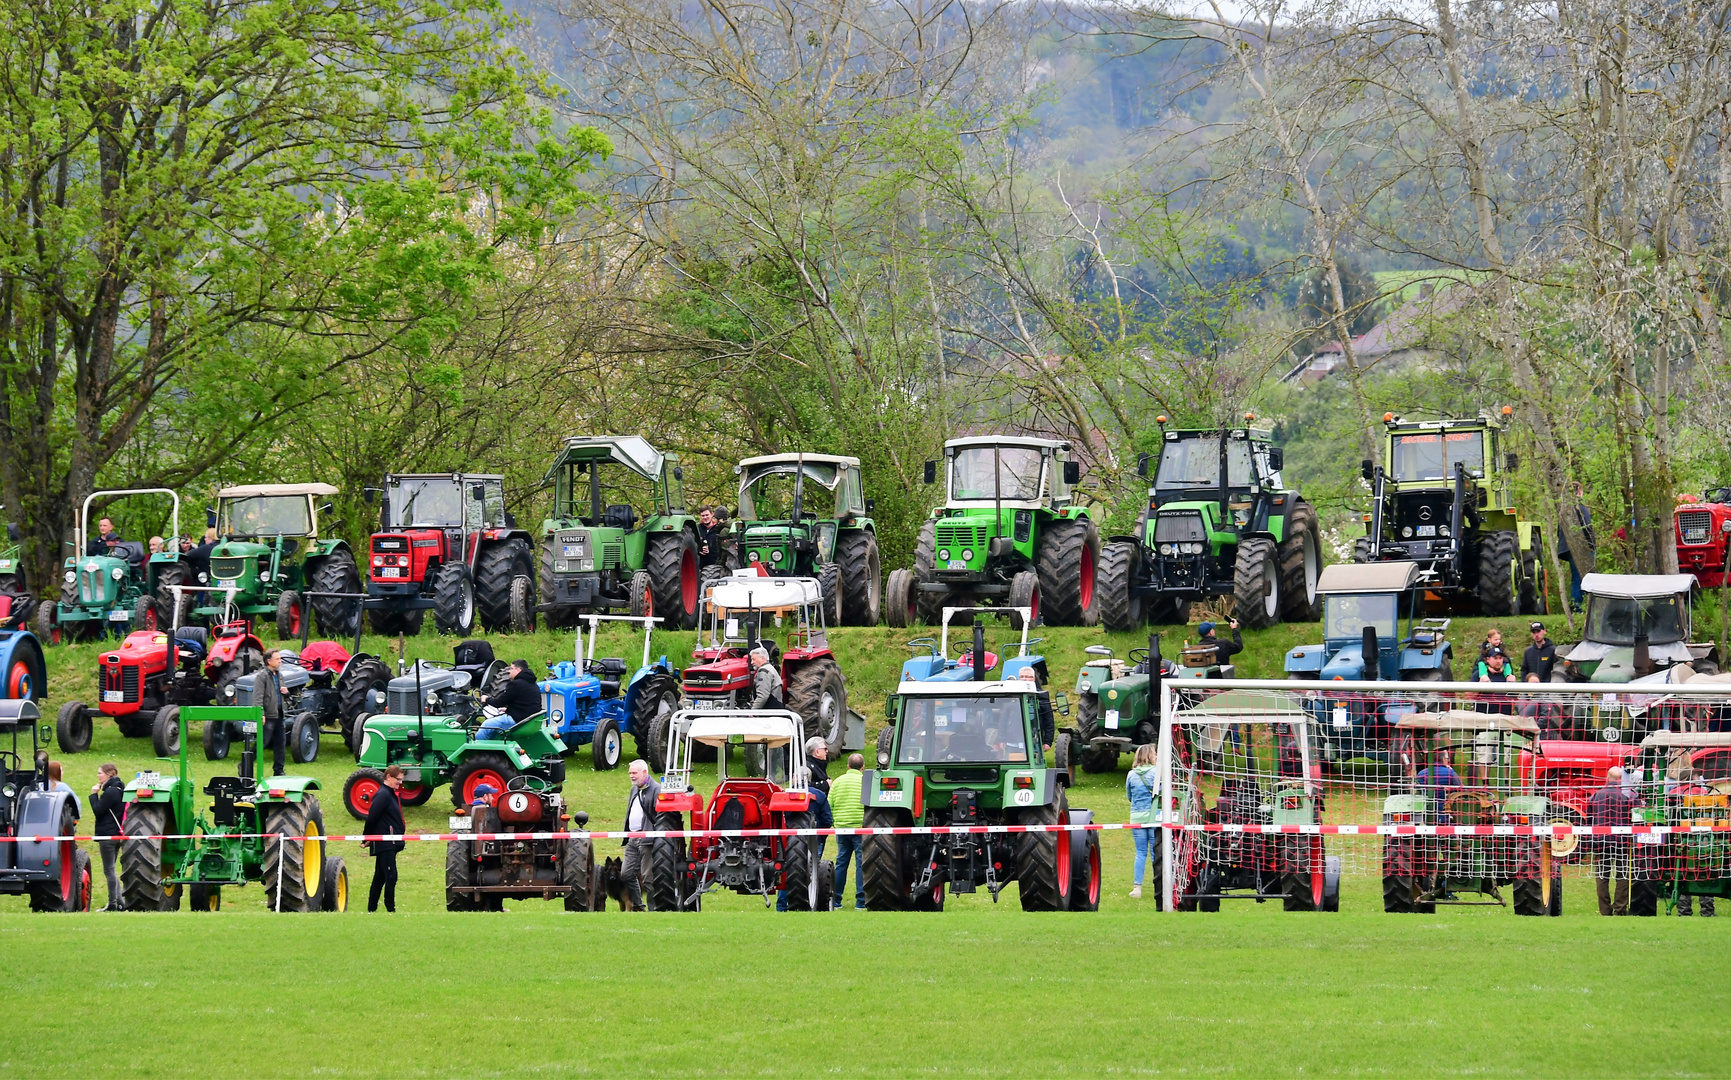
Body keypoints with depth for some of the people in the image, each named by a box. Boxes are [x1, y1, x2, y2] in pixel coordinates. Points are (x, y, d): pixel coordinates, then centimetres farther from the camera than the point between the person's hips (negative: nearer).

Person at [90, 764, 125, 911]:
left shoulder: (110, 792, -16)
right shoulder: (119, 790, 14)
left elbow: (97, 811, -16)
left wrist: (94, 794, -10)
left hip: (107, 835, -10)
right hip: (117, 834, 10)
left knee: (109, 870, -4)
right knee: (111, 871, 16)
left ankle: (113, 904, -2)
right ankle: (120, 901, 15)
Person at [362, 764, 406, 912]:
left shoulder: (390, 795, 17)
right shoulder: (383, 795, -15)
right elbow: (372, 817, -18)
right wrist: (367, 838, -10)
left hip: (390, 844, 10)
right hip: (384, 844, -10)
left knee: (379, 878, 14)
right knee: (390, 876, -11)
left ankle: (371, 909, 19)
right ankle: (390, 909, -10)